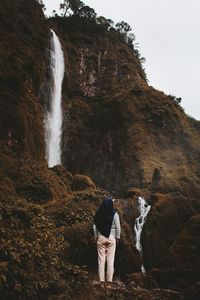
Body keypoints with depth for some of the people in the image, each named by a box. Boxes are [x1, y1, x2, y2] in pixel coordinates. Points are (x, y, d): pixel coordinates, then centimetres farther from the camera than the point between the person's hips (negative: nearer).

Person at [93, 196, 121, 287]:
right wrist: (117, 238, 6)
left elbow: (94, 227, 2)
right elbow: (118, 228, -5)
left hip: (100, 238, 2)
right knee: (110, 260, 2)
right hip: (111, 238, -2)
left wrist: (96, 237, 11)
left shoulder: (98, 214, 0)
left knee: (101, 260, 6)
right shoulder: (114, 214, -6)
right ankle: (109, 282, 2)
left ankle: (102, 282, 7)